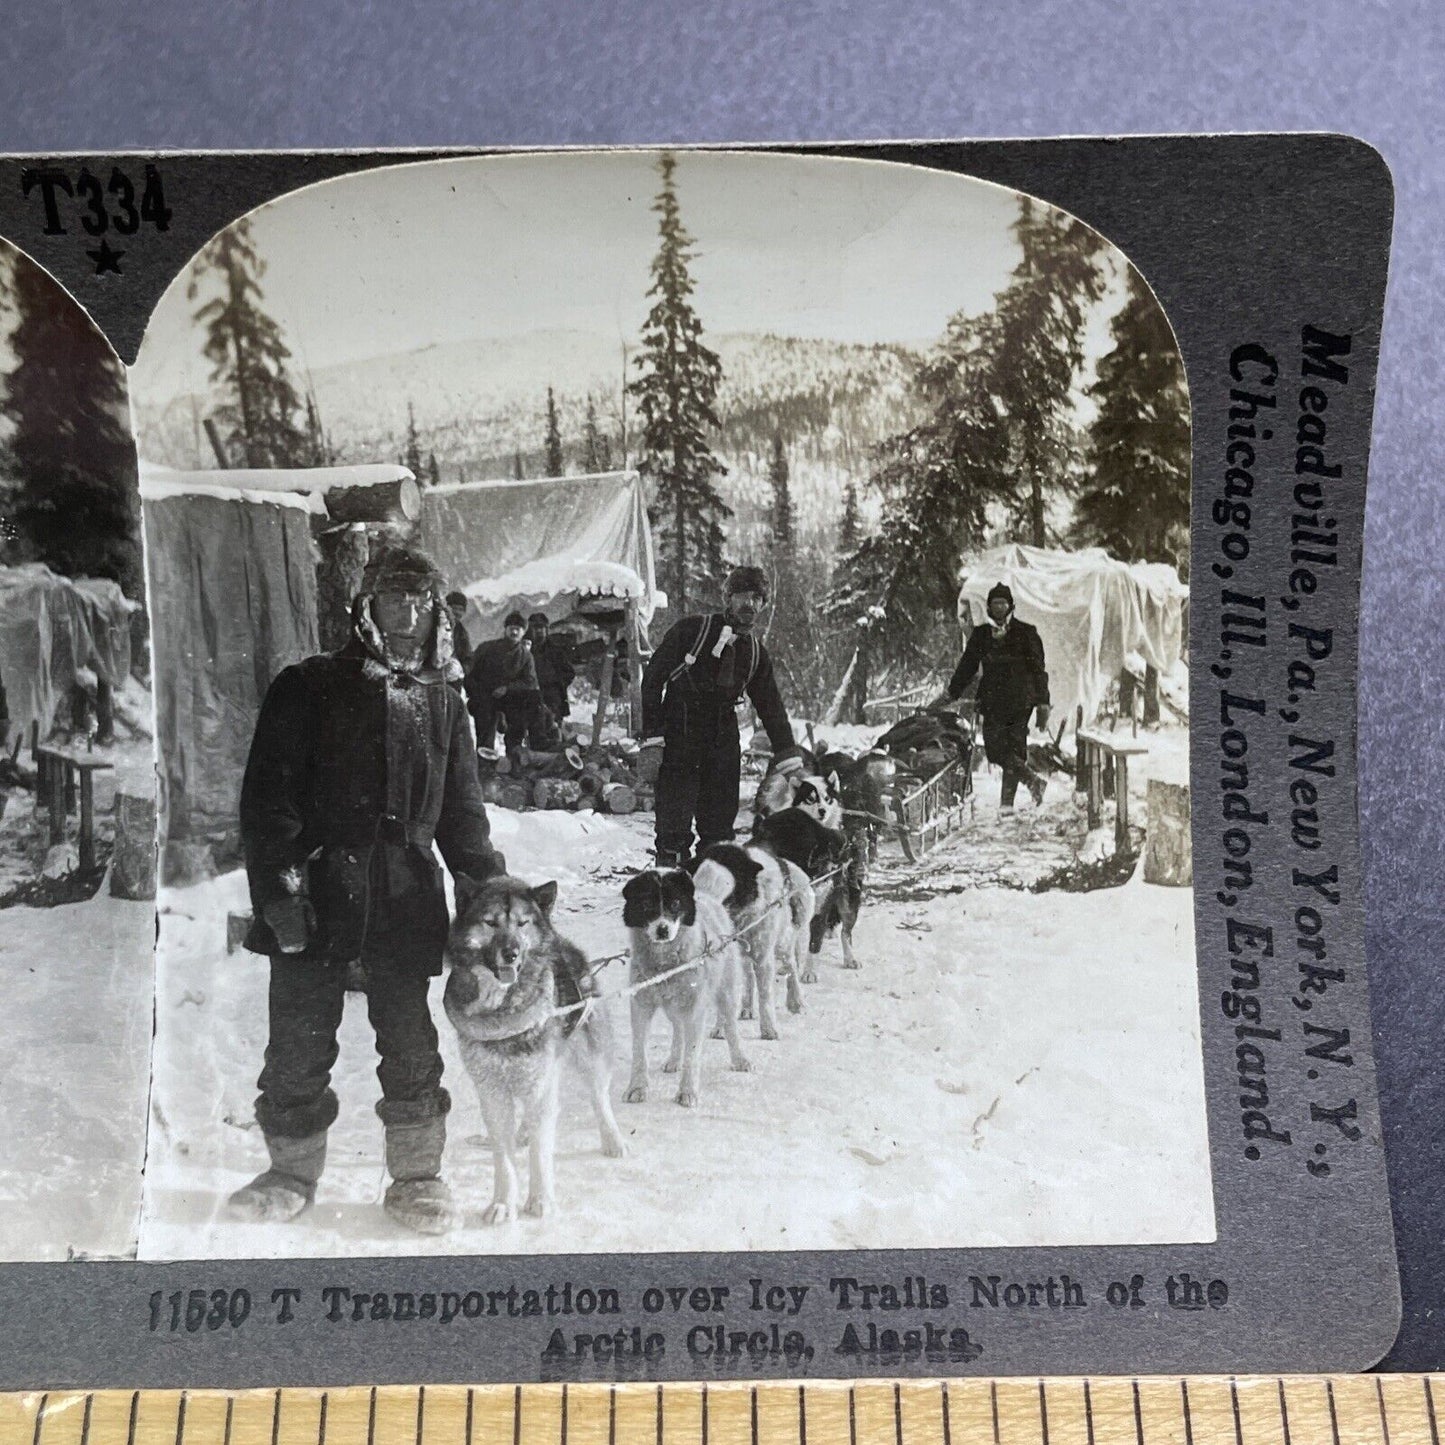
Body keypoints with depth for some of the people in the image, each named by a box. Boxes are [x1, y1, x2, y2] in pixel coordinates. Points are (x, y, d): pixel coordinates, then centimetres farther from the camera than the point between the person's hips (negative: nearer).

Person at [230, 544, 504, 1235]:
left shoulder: (442, 700, 13)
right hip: (317, 892, -1)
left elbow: (461, 810, 17)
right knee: (299, 1042, 6)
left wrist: (491, 885, 7)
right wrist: (279, 887, -12)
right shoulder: (310, 688, 3)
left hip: (406, 897, 2)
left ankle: (416, 1175, 17)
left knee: (411, 1043, 4)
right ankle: (293, 1170, 24)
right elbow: (268, 797, -2)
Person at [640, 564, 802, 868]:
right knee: (675, 821, -7)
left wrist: (787, 753, 9)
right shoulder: (691, 630, -5)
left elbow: (770, 706, 16)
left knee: (720, 821, 6)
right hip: (679, 737, -5)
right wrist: (652, 731, -10)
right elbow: (654, 676, -5)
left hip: (723, 740, 5)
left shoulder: (756, 653, 11)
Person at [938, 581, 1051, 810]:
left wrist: (1043, 702, -3)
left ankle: (1007, 802, -1)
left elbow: (1038, 669, 3)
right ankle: (1032, 780, -2)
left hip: (1020, 700, -3)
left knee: (1014, 748, -4)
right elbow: (966, 666, 18)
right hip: (993, 700, 3)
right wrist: (950, 694, 13)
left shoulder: (1025, 633, 3)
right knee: (994, 747, -11)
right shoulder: (981, 635, 13)